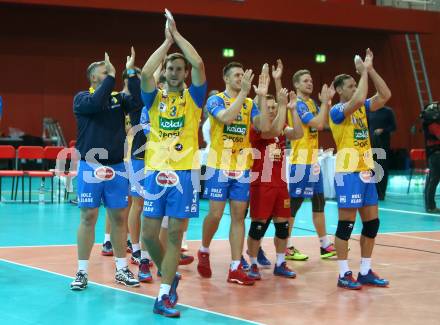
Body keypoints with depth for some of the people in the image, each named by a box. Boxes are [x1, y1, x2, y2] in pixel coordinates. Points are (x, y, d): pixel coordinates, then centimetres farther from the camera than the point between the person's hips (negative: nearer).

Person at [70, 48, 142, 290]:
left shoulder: (118, 98, 9)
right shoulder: (82, 98, -1)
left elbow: (137, 102, -11)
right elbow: (95, 103, -23)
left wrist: (131, 73, -15)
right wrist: (112, 76, -19)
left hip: (117, 168, 3)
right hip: (90, 167, -3)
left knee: (118, 218, 7)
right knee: (88, 217, -1)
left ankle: (122, 270, 17)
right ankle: (82, 272, 6)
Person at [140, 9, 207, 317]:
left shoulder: (193, 97, 5)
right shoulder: (155, 97, 8)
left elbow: (199, 64, -10)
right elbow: (146, 72, -12)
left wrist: (177, 34, -2)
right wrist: (167, 40, -4)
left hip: (184, 173, -1)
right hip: (156, 171, 2)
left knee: (175, 234, -2)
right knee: (149, 233, 1)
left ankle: (163, 296, 0)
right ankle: (171, 276, 26)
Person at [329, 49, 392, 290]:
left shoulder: (362, 108, 13)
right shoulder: (337, 111, -10)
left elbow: (385, 96, 4)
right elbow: (358, 99, -28)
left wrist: (370, 69, -1)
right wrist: (363, 72, -18)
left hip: (367, 171, 8)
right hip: (348, 173, -8)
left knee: (372, 222, 9)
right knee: (346, 224, -4)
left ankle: (365, 272, 17)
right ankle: (344, 274, 1)